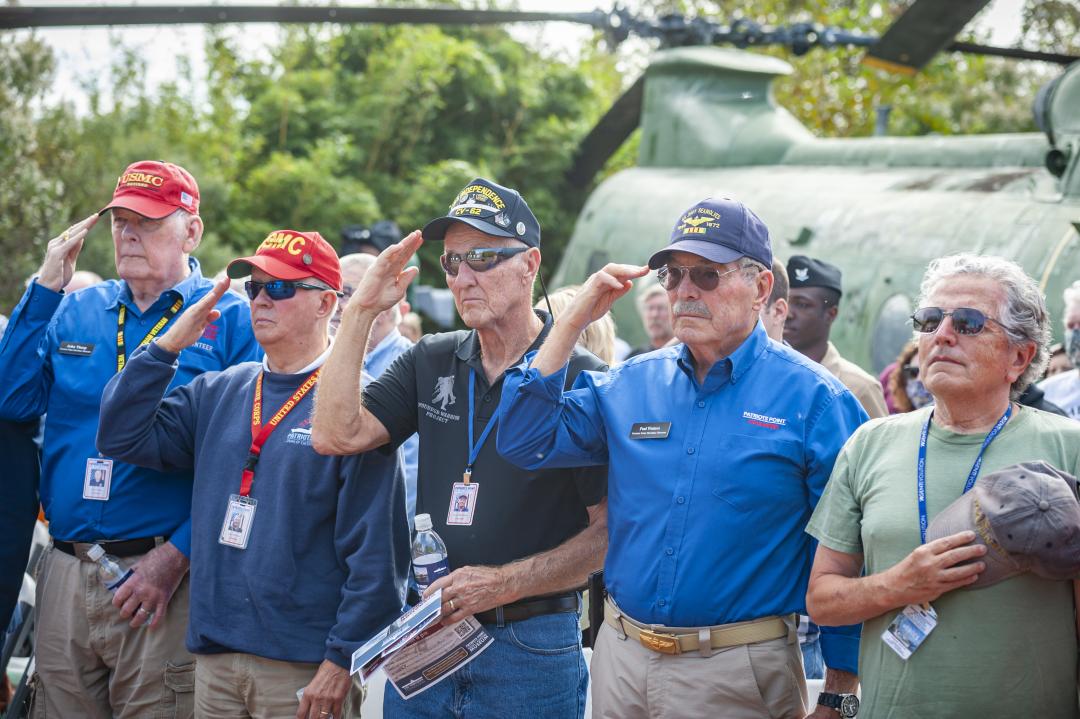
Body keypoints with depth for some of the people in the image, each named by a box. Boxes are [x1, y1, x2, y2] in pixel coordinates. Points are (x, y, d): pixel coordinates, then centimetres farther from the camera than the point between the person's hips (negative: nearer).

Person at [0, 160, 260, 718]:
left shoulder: (229, 321, -3)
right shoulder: (74, 311, 12)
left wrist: (174, 558, -16)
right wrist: (45, 288, -2)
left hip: (159, 577, -4)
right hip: (64, 576, 4)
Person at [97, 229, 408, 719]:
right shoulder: (218, 391, 12)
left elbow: (375, 551, -12)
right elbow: (121, 437, 6)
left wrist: (342, 661, -14)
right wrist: (167, 345, 1)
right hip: (213, 656, 6)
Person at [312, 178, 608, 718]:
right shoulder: (430, 363, 8)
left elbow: (611, 531, -11)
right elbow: (335, 435, -3)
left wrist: (502, 583, -18)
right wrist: (361, 310, -3)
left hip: (531, 647, -5)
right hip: (425, 637, 5)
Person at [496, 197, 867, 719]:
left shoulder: (812, 398, -7)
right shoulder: (631, 385, 7)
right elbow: (527, 441, 2)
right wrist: (572, 323, -2)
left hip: (738, 674, -4)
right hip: (621, 657, 5)